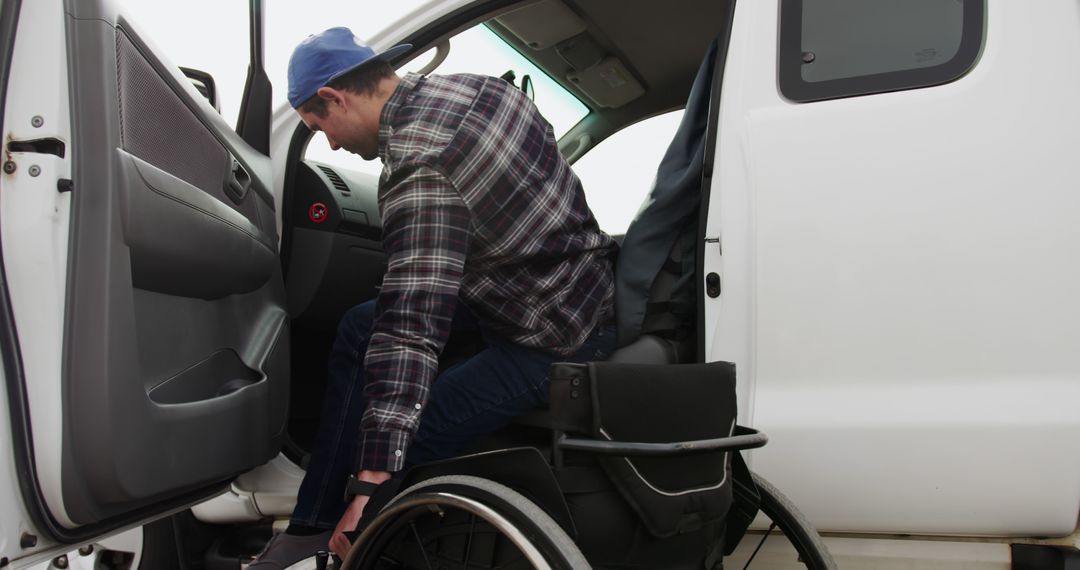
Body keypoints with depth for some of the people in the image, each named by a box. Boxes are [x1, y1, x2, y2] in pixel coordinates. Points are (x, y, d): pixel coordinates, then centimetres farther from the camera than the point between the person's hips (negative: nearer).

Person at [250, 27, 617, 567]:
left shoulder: (420, 173, -29)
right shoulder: (473, 86, -1)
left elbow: (411, 330, -35)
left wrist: (373, 480, -35)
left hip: (553, 344, -10)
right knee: (357, 329, 15)